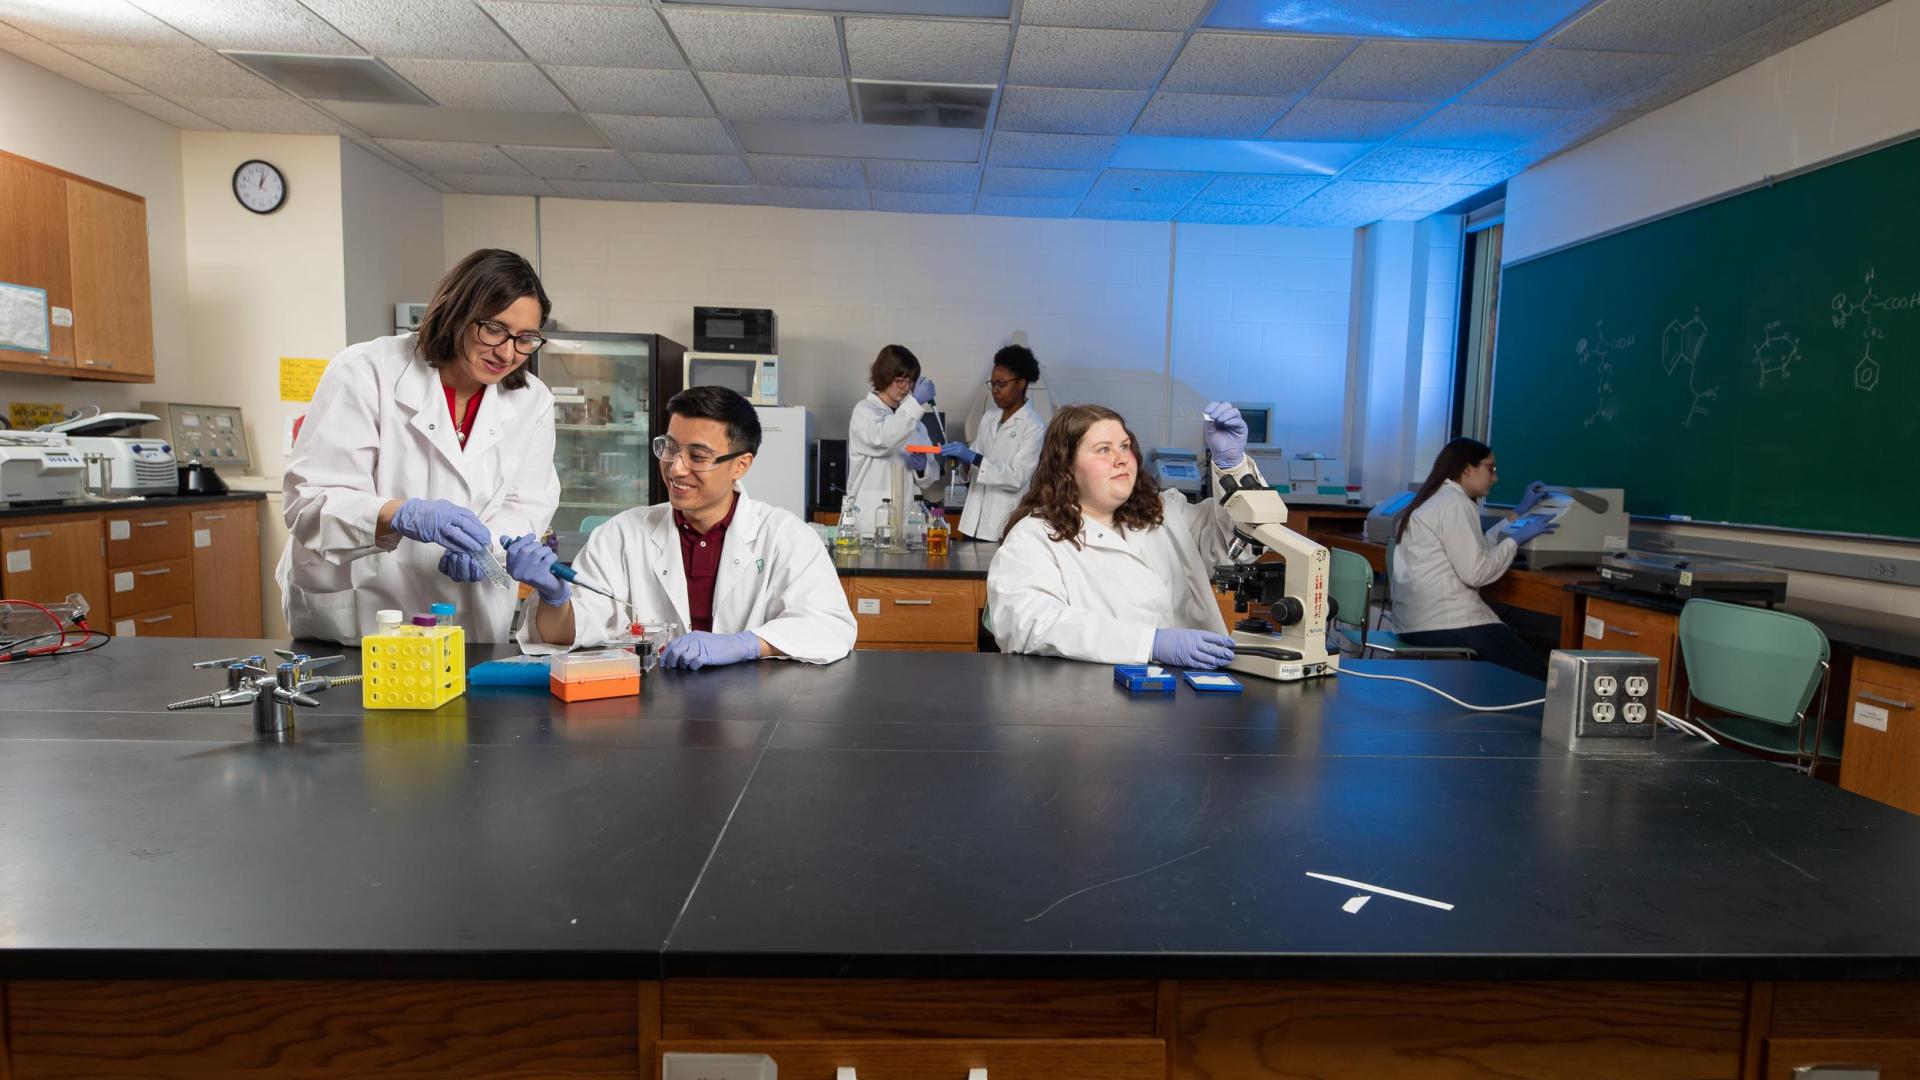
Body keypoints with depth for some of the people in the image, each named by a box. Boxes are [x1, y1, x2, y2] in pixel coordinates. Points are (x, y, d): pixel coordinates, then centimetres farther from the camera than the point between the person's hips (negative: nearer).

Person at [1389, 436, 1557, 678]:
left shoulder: (1436, 499, 20)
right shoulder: (1455, 504, -11)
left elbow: (1475, 550, 22)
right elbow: (1475, 573, -18)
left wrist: (1517, 515, 28)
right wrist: (1516, 539, -4)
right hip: (1445, 623, -10)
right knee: (1536, 677, -7)